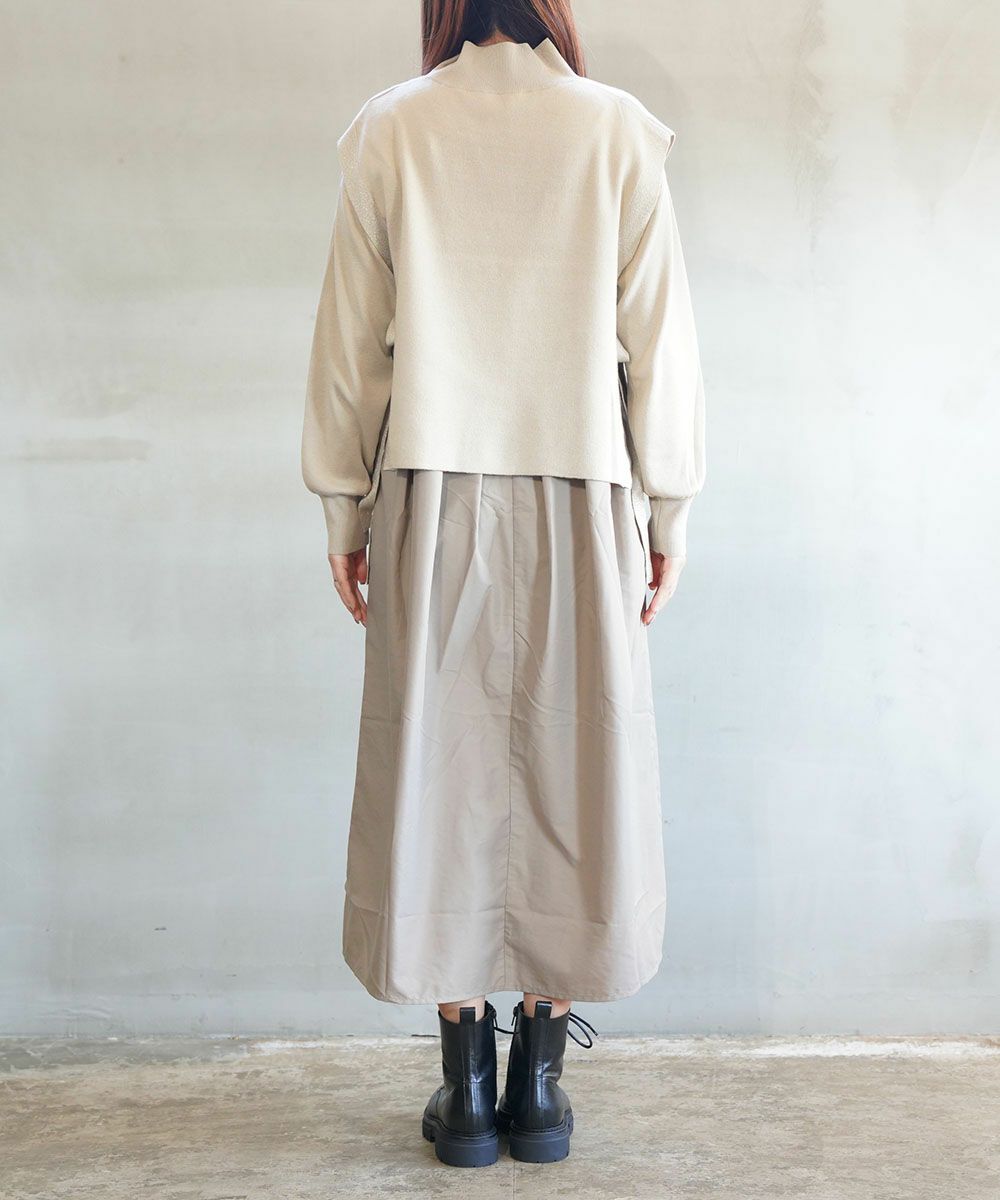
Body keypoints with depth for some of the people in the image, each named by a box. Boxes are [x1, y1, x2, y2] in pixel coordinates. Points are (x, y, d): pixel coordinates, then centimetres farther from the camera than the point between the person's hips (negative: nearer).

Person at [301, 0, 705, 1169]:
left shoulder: (389, 131, 3)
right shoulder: (616, 130, 1)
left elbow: (350, 339, 2)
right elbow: (660, 336, 0)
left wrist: (344, 511, 10)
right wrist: (669, 510, 7)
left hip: (432, 500, 1)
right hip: (580, 499, 0)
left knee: (439, 773, 7)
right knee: (572, 777, 7)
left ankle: (467, 1087, 14)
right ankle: (538, 1084, 15)